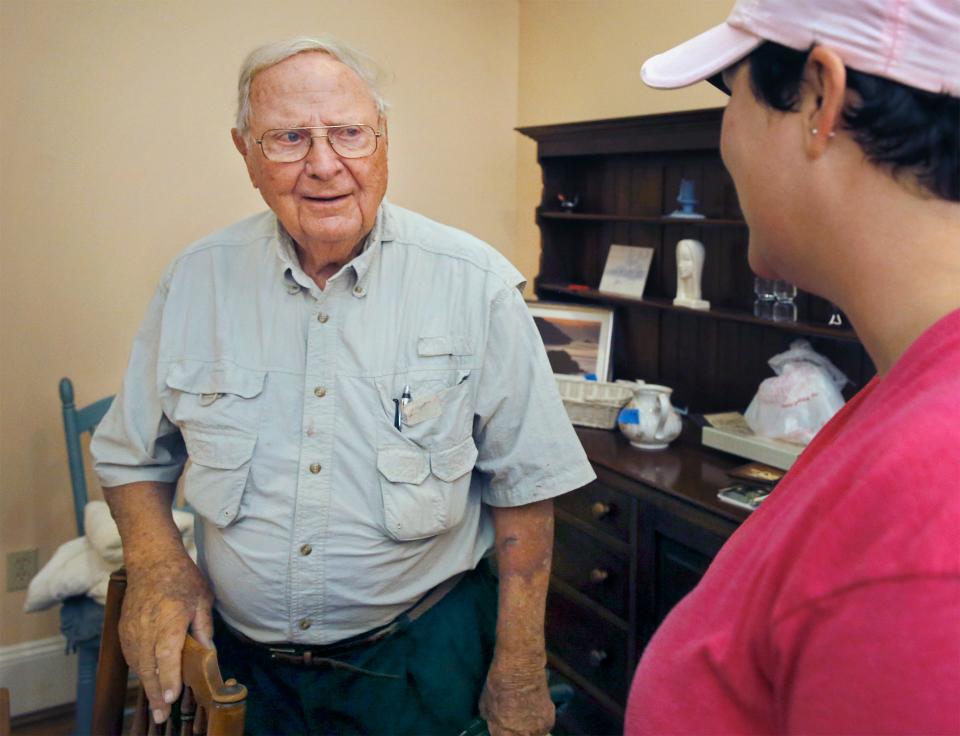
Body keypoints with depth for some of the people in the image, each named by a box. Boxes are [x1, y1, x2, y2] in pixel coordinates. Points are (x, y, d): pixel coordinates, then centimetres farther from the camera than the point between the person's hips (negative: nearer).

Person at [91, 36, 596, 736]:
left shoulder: (476, 284, -13)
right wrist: (156, 559, -10)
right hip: (236, 659, 3)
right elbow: (133, 457, 8)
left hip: (419, 660, -2)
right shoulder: (195, 281, -4)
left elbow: (523, 482, -8)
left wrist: (520, 672, -7)